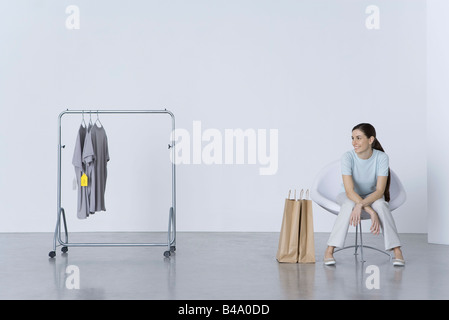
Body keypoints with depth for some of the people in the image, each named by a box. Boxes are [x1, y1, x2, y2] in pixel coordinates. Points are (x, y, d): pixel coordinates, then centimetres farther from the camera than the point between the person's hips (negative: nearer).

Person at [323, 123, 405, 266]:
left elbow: (380, 190, -25)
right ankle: (329, 250, -31)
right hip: (348, 196, -1)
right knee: (349, 205, -36)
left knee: (380, 204, -34)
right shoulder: (347, 157, -23)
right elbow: (350, 191, -31)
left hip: (372, 195, 1)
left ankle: (397, 251, -29)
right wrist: (371, 212, -42)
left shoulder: (381, 157, -20)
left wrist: (361, 205, -43)